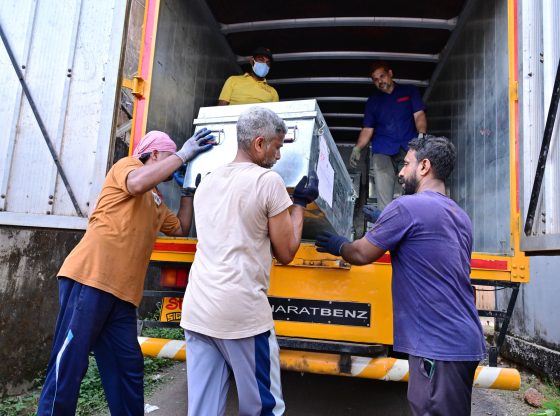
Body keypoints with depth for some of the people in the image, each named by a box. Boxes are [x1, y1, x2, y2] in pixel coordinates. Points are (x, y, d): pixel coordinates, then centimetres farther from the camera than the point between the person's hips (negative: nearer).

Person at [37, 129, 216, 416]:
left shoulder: (156, 201, 26)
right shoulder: (126, 165, 4)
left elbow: (181, 227, 34)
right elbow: (138, 183, -20)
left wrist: (189, 188, 27)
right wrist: (184, 154, -11)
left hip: (122, 293, 8)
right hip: (89, 278, -8)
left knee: (129, 370, 10)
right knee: (68, 365, -5)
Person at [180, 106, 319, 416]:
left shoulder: (207, 182, 14)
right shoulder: (268, 180, -7)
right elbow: (285, 253, -1)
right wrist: (300, 204, 11)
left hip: (196, 310, 7)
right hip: (242, 314, -6)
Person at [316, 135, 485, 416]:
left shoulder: (407, 206, -14)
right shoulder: (460, 216, 13)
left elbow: (361, 254, -5)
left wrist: (337, 245, 12)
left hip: (438, 346, -9)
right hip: (464, 342, 9)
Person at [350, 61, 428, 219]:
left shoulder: (409, 91, 16)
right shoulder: (372, 102, 21)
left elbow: (419, 115, 6)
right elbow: (367, 129, 14)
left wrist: (421, 134, -15)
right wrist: (357, 148, -4)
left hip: (409, 149, -1)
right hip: (382, 152, 1)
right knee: (384, 199, -10)